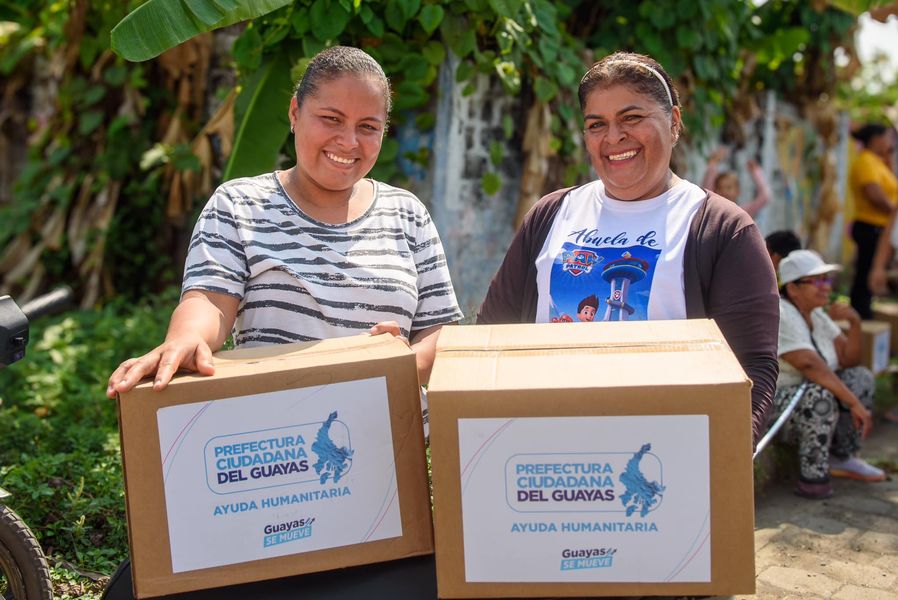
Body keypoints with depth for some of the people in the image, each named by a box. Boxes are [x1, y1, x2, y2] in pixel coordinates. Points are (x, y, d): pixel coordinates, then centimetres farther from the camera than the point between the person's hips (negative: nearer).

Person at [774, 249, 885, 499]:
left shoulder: (817, 315, 8)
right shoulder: (779, 315, -21)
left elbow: (848, 360, 6)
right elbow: (810, 365, -30)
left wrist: (855, 323, -9)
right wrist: (854, 402, -29)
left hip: (806, 394, 10)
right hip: (770, 402, -9)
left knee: (861, 378, 3)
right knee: (820, 397, -33)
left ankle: (841, 459, 11)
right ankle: (812, 478, -19)